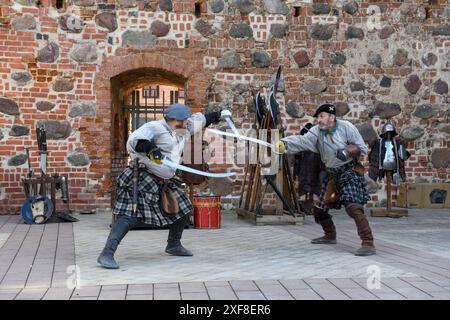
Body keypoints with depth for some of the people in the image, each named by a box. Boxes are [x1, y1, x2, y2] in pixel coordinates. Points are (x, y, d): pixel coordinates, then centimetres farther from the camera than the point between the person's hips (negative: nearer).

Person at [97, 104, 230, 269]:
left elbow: (198, 120, 31)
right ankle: (107, 254, -23)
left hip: (163, 181, 10)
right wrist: (150, 148, -42)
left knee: (182, 208, 15)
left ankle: (174, 245, 35)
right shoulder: (155, 127, -13)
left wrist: (218, 115, 35)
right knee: (131, 215, -20)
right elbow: (133, 140, -25)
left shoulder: (180, 130, 14)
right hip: (142, 179, -10)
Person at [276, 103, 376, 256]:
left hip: (350, 172, -6)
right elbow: (302, 141, -24)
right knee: (319, 209, 14)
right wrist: (284, 143, -42)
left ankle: (368, 244, -25)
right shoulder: (317, 132, -5)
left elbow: (362, 149, -8)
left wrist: (347, 151, -26)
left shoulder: (346, 127, -13)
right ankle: (330, 235, 39)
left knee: (353, 207, -26)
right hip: (333, 175, 6)